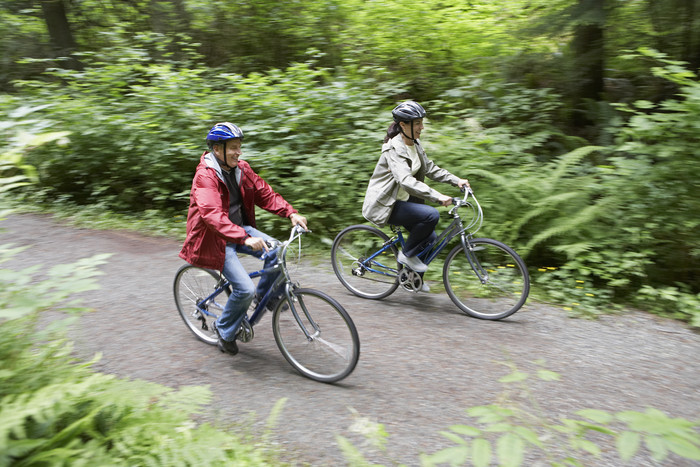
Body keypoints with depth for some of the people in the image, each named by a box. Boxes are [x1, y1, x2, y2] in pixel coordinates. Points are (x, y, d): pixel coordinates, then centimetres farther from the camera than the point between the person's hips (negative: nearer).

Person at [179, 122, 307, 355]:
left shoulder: (241, 168, 1)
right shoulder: (205, 176, -21)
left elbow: (265, 193, 1)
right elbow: (213, 215, -35)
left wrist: (291, 213, -15)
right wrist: (245, 239, -47)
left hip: (240, 228, 7)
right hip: (215, 238, -7)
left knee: (277, 251, -18)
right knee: (244, 288, -18)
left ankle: (264, 295, 10)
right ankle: (224, 330, 11)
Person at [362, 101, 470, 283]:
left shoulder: (415, 144, 6)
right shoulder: (394, 149, -22)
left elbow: (430, 169, 11)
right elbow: (406, 181, -36)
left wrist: (457, 180, -1)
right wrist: (437, 196, -43)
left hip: (402, 201, 9)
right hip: (386, 204, -9)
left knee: (429, 237, 4)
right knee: (431, 215, -25)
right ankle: (407, 254, -6)